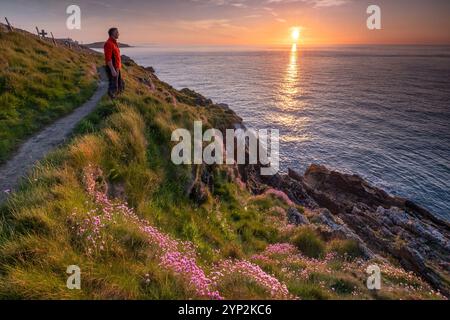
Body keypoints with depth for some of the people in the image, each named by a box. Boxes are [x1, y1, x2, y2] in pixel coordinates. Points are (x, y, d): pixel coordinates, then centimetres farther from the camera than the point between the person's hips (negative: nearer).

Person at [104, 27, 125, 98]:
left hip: (117, 68, 10)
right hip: (112, 69, -10)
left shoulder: (115, 43, 15)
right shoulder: (109, 43, -17)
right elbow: (108, 58, -23)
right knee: (113, 87, -4)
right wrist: (112, 70, -27)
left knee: (121, 86, 17)